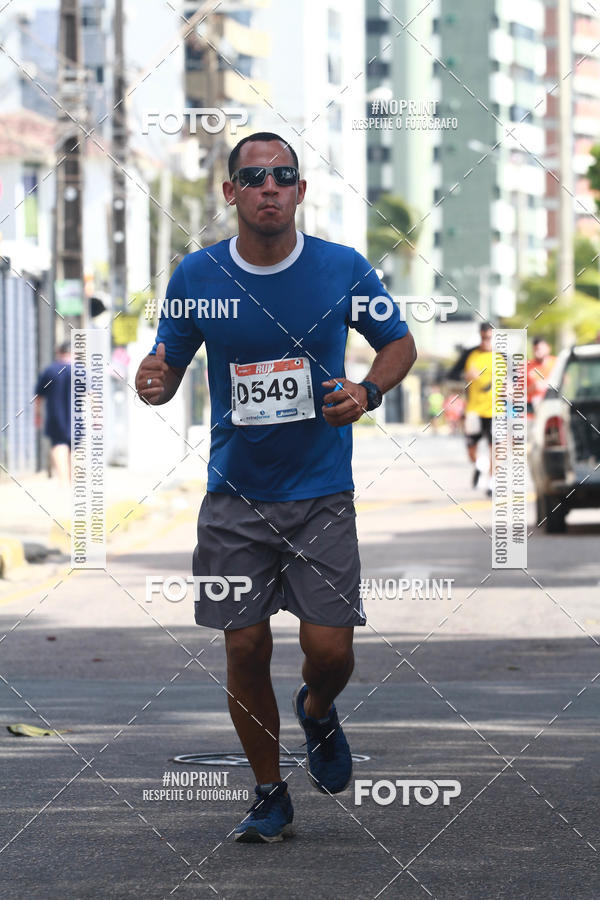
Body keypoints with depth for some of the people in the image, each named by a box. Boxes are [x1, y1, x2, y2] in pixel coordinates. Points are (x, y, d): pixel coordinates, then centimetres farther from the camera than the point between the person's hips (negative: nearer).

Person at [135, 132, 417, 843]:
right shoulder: (197, 275, -3)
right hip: (235, 496, 1)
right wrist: (153, 382, -16)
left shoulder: (344, 269, -5)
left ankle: (317, 710, 30)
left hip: (321, 495, -1)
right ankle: (269, 794, 20)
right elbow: (168, 368, 8)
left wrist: (367, 393, -10)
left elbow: (400, 344, 9)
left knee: (329, 649, -7)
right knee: (245, 648, 1)